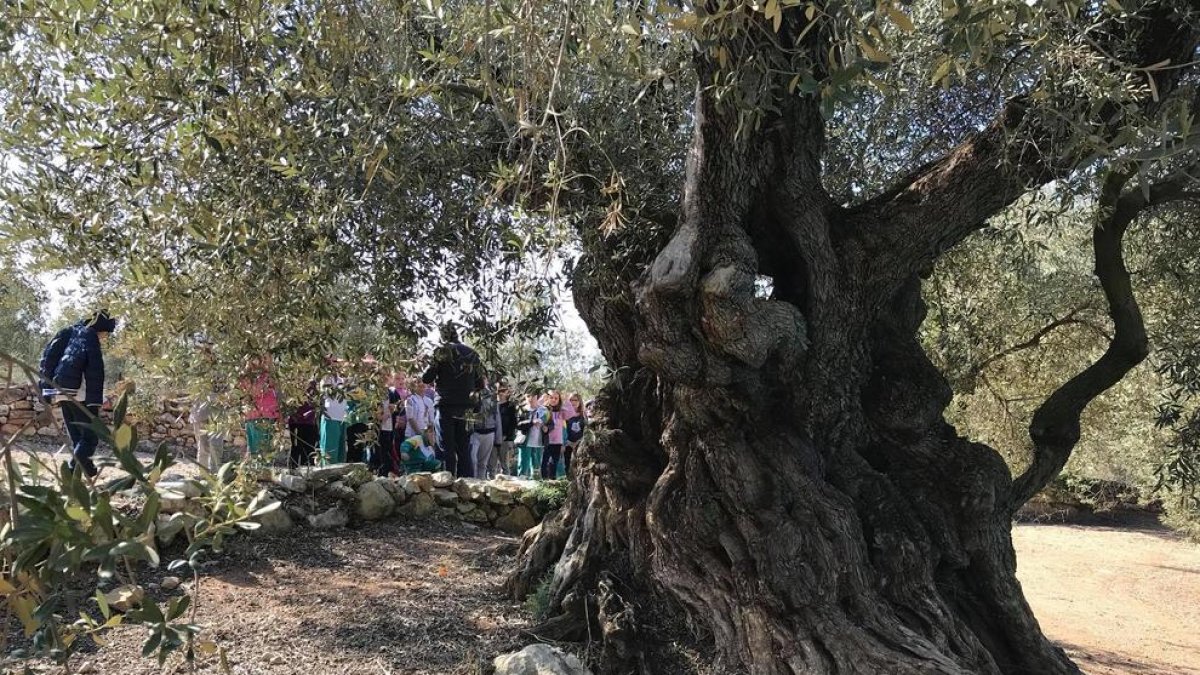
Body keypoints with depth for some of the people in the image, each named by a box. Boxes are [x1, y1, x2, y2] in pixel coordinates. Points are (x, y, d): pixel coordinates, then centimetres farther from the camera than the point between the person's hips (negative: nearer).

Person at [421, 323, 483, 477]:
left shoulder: (442, 350, -5)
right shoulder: (472, 353, 9)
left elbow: (427, 379, -6)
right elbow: (480, 385, 10)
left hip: (447, 406, -4)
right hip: (466, 407, 4)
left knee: (447, 448, 0)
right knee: (464, 448, 11)